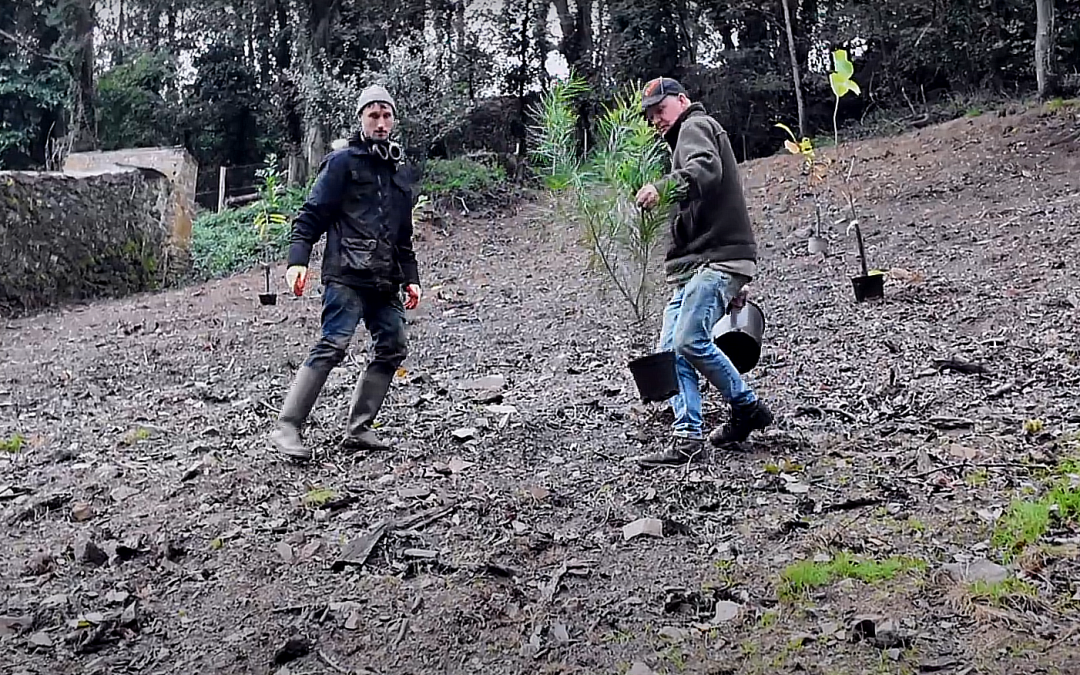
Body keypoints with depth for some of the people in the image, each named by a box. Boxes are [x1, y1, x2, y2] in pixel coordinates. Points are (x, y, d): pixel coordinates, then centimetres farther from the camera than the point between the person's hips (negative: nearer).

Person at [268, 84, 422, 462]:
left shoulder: (403, 173, 21)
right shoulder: (343, 162, 2)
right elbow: (311, 215, -4)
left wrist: (411, 278, 20)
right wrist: (297, 259, -16)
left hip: (385, 282, 7)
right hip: (347, 276, -7)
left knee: (392, 349, 2)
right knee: (333, 346, -16)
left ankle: (357, 429, 9)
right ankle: (286, 428, -13)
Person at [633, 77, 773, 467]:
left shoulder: (696, 125, 2)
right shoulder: (687, 137, 33)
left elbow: (706, 168, -24)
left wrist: (665, 187, -41)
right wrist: (733, 283, 29)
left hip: (716, 259, -10)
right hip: (694, 266, 10)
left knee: (690, 340, -21)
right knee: (671, 349, -1)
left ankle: (747, 407, -2)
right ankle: (688, 438, -4)